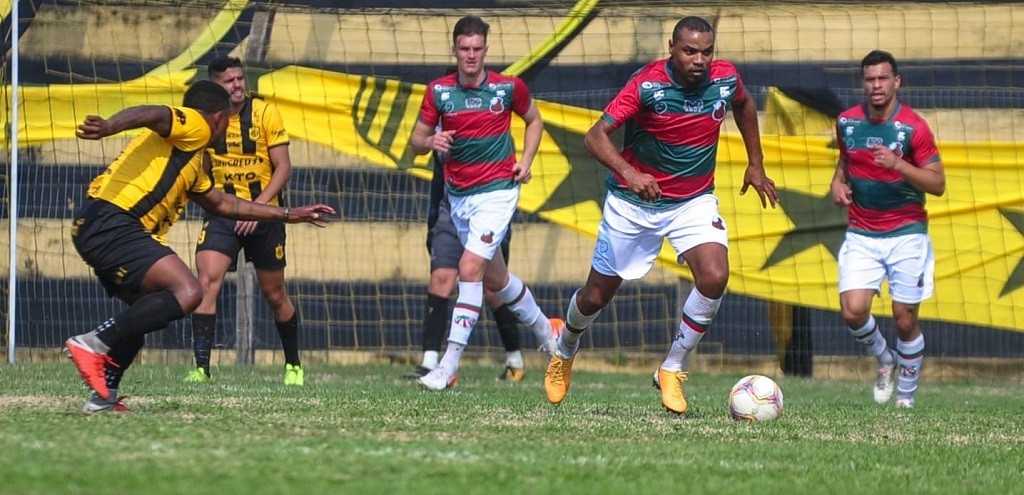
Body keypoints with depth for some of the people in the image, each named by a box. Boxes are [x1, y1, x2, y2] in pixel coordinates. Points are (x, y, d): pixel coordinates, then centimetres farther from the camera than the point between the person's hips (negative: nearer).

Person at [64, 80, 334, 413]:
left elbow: (222, 204, 45)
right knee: (187, 292, -22)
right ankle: (93, 344, -26)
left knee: (147, 311, 24)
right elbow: (150, 115, -19)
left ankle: (104, 395, 18)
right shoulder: (193, 125, 3)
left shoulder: (192, 161, 32)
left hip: (94, 227, 10)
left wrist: (288, 215, 48)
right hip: (111, 220, -10)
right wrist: (107, 127, -40)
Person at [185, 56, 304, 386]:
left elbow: (283, 168, -10)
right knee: (207, 282, -19)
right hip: (222, 213, 2)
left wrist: (258, 205, -20)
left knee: (274, 295, 9)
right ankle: (201, 367, -19)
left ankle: (293, 365, 30)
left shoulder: (265, 113, -8)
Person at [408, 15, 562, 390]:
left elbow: (534, 121, 12)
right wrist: (431, 142, -20)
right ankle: (545, 331, 43)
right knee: (495, 278, 17)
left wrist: (526, 162, -2)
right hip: (458, 194, 5)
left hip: (497, 190, -5)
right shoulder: (439, 91, -2)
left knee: (470, 268, -19)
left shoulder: (508, 88, -7)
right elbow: (416, 141, 4)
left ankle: (449, 364, -21)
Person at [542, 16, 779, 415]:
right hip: (633, 202, -2)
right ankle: (564, 353, 42)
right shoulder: (647, 84, -22)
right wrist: (629, 173, -45)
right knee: (596, 296, 8)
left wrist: (755, 164, 16)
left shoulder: (726, 78, -10)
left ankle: (671, 371, -6)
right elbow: (596, 136, -28)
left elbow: (745, 104, 16)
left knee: (714, 278, -24)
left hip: (694, 201, 2)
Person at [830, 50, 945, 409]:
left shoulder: (913, 127, -9)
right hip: (861, 235, 3)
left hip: (906, 234, -3)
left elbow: (937, 183, -11)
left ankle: (906, 394, 21)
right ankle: (884, 359, 17)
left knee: (905, 320, -1)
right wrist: (838, 182, 3)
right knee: (853, 311, -14)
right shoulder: (847, 122, 3)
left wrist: (898, 164, -26)